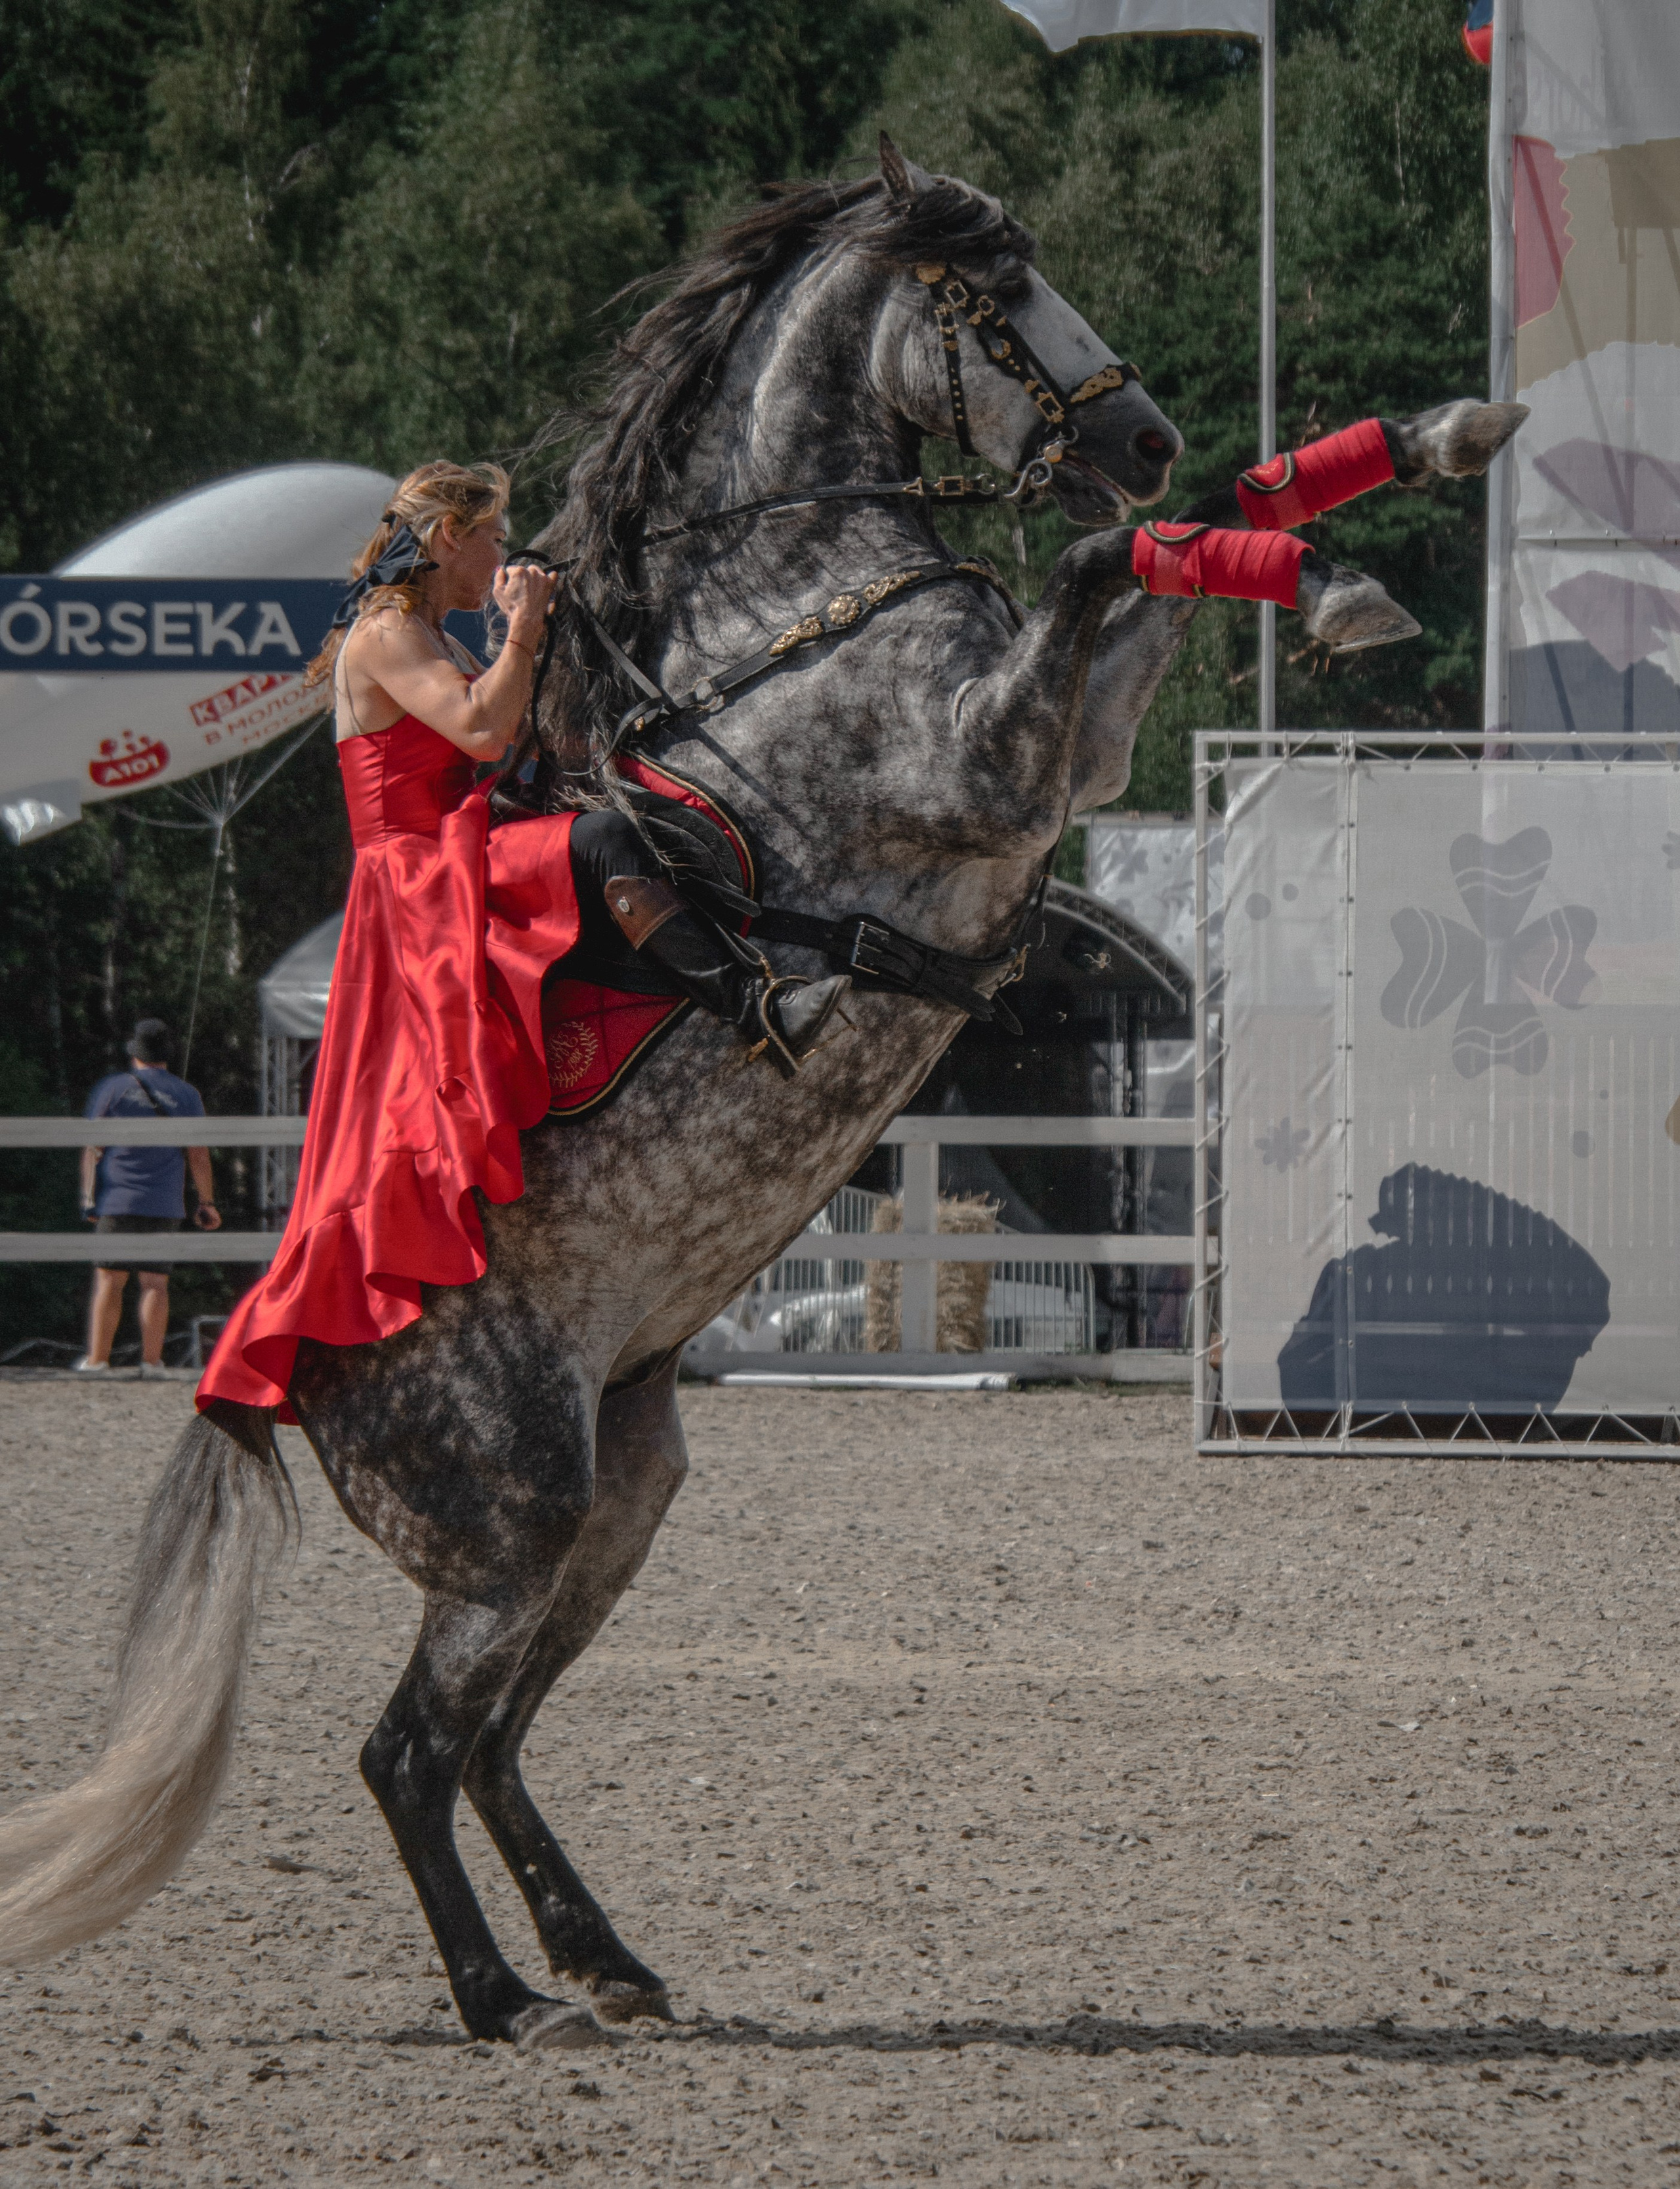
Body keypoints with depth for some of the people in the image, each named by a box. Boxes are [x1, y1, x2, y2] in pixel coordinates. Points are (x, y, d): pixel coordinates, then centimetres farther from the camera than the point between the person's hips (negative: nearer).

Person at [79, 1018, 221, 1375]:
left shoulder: (111, 1089, 4)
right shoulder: (185, 1095, 6)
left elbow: (92, 1149, 3)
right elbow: (198, 1155, 5)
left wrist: (89, 1198, 7)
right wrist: (207, 1203, 10)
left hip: (117, 1200, -1)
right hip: (164, 1205, 1)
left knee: (109, 1280, 1)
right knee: (155, 1281, 1)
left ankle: (97, 1357, -2)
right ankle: (152, 1359, -4)